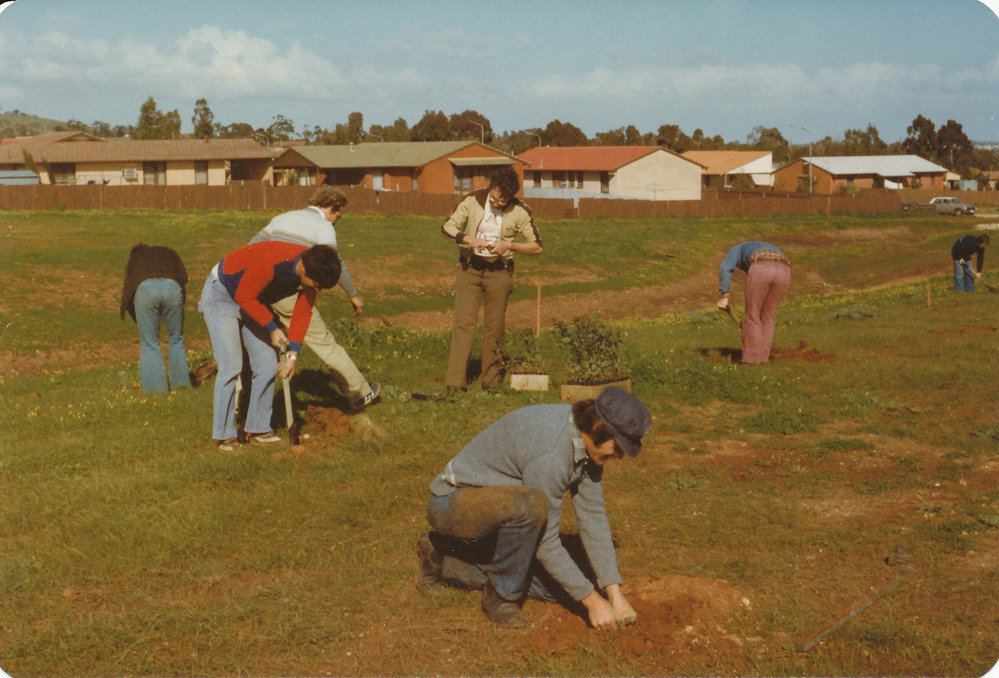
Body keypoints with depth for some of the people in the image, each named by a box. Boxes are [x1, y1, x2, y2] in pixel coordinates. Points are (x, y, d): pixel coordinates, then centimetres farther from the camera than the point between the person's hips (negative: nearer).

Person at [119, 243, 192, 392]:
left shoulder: (135, 257, 34)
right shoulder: (170, 253, 37)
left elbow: (127, 287, 23)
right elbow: (183, 276, 19)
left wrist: (140, 322, 26)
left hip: (144, 288, -1)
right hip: (172, 287, 1)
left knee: (149, 343, 7)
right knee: (176, 340, 17)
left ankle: (156, 388, 7)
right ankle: (180, 383, 21)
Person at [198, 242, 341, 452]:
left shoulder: (312, 273, -16)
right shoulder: (271, 261, -38)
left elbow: (302, 312, -5)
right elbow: (244, 296, -26)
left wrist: (292, 354, -10)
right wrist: (272, 328, -20)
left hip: (253, 300, 7)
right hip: (221, 295, -7)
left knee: (267, 365, 1)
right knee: (231, 366, -14)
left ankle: (258, 430, 13)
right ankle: (223, 436, -6)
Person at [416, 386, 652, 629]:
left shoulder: (586, 440, -5)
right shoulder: (549, 454, -33)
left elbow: (593, 518, 0)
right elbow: (545, 543, -26)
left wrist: (615, 593, -4)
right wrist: (591, 599, -20)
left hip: (498, 510, 10)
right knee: (531, 505, -39)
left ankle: (443, 559, 14)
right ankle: (501, 596, -14)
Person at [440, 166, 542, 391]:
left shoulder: (520, 212, -7)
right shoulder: (472, 201, -5)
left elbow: (536, 246, -2)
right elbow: (447, 227, -2)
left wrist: (509, 245, -17)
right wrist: (469, 240, -19)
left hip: (499, 271, 0)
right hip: (469, 269, 0)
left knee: (494, 327, 5)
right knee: (463, 324, -7)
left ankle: (492, 380, 17)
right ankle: (456, 381, -9)